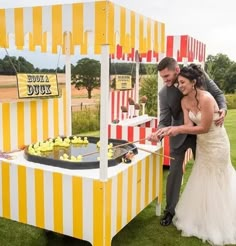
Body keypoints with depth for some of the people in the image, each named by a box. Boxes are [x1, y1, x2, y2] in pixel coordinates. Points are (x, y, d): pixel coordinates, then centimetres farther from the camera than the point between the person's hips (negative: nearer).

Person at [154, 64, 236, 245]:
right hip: (202, 144, 8)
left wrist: (177, 129, -27)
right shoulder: (184, 101, -5)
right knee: (202, 182, 19)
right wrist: (170, 129, -28)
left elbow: (204, 128, -26)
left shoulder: (206, 99, -29)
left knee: (215, 184, 6)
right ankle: (203, 219, 37)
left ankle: (216, 227, 26)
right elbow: (189, 126, -11)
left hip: (216, 144, -7)